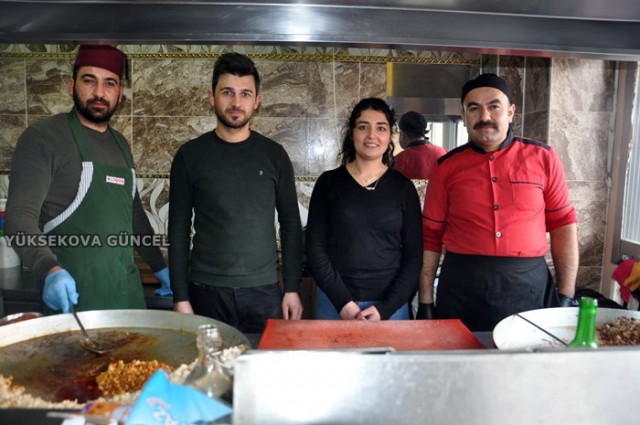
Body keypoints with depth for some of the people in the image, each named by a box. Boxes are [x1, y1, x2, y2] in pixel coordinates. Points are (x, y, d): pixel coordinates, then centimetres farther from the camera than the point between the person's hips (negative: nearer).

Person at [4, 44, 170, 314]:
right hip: (72, 295, -6)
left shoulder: (120, 144, 12)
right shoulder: (43, 138, -7)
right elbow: (20, 214, -15)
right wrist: (50, 270, -31)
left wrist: (160, 266, 18)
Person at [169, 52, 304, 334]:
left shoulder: (274, 155, 2)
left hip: (264, 291, 1)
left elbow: (291, 225, 4)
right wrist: (180, 297, -3)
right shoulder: (190, 155, 0)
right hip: (206, 291, 0)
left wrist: (292, 289, -1)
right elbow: (179, 230, 1)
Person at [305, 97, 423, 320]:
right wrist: (343, 302, -11)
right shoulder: (328, 182, -1)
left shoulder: (403, 187, 0)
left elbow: (414, 255, 0)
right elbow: (315, 248, -3)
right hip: (334, 303, 0)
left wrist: (385, 307, -9)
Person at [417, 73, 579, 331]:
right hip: (461, 289, 0)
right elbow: (431, 236, 3)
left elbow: (563, 225, 5)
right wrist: (425, 302, 0)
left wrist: (566, 295, 0)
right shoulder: (447, 166, 1)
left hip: (529, 288, 0)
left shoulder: (543, 158, 1)